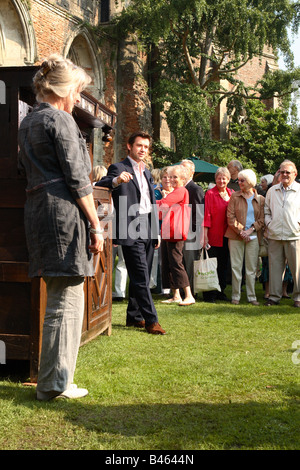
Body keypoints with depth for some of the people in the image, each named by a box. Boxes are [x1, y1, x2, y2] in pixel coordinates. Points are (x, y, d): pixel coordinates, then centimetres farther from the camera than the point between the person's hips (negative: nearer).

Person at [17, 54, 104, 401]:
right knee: (66, 300, -4)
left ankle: (55, 379, 21)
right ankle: (53, 383, 2)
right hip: (65, 212, -9)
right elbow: (77, 178, -12)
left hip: (37, 211, 9)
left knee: (61, 298, 14)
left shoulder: (28, 122, 20)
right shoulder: (59, 119, -7)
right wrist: (95, 224, -10)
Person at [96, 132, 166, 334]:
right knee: (140, 277, -7)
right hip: (131, 231, -7)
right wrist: (116, 181, -37)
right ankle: (151, 320, -3)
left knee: (142, 277, 11)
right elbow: (100, 185, -16)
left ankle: (134, 317, 22)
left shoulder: (147, 172, 21)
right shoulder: (119, 168, -1)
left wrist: (156, 232, 19)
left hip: (147, 231, 7)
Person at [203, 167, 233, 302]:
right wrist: (205, 235, -15)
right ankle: (210, 295, 7)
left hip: (227, 235, 5)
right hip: (214, 236, -5)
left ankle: (220, 292, 22)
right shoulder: (210, 194, -5)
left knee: (224, 265, 11)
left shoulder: (231, 193, 10)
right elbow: (206, 215, -9)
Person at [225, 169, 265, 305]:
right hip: (236, 236, -1)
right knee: (236, 266, 1)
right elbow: (230, 217, -1)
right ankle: (235, 296, 9)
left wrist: (251, 230, -10)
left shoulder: (260, 199, 8)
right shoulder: (235, 196, 5)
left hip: (253, 236, 1)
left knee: (252, 268, 4)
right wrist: (241, 231, -10)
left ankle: (252, 296, 12)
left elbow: (262, 219, 5)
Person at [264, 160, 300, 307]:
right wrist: (268, 223, 8)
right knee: (274, 266, 6)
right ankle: (274, 296, 15)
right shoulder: (272, 191, 15)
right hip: (274, 235, 4)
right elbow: (266, 210, 22)